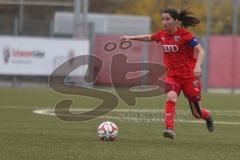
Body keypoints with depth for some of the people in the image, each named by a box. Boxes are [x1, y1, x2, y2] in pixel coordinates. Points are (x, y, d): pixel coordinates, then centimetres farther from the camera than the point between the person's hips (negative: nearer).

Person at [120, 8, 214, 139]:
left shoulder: (185, 35, -13)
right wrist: (130, 37, 18)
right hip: (172, 75, 4)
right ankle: (170, 129, -35)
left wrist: (198, 66, -33)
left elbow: (201, 51, -17)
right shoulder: (162, 35, 4)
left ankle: (207, 116, 42)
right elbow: (148, 37, 25)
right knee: (171, 96, -31)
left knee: (197, 113, 5)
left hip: (189, 76, -4)